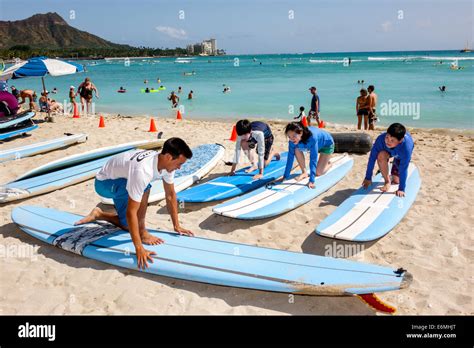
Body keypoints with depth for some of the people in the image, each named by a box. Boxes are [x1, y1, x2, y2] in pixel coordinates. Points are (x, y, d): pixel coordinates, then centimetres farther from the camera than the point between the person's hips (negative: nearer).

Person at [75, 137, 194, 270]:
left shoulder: (166, 163, -17)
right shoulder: (142, 171, -42)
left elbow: (170, 195, -5)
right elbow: (131, 212, -41)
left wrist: (177, 226, -3)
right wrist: (139, 248, -41)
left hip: (122, 179, 8)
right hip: (104, 182, -8)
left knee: (130, 226, 8)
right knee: (144, 188, -35)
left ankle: (99, 214, 28)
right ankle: (142, 233, -18)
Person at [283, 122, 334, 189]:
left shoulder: (312, 137, -44)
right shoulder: (293, 140, -29)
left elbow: (313, 159, -43)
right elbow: (290, 157, -22)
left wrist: (311, 180, -43)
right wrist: (285, 176, -22)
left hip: (327, 143, -5)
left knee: (318, 173, -9)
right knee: (297, 149, -22)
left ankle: (328, 164, 22)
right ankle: (304, 172, -6)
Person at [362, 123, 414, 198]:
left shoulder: (406, 147, -46)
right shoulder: (381, 139, -41)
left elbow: (403, 170, -39)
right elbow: (372, 158, -32)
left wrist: (401, 189, -36)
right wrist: (368, 178, -28)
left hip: (401, 154, -1)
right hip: (388, 150, 1)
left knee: (396, 181, 2)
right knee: (381, 155, -36)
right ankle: (387, 181, -17)